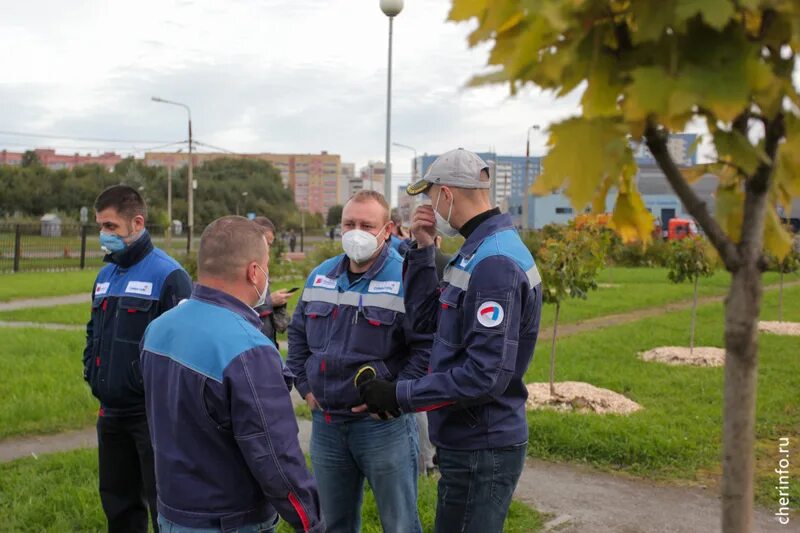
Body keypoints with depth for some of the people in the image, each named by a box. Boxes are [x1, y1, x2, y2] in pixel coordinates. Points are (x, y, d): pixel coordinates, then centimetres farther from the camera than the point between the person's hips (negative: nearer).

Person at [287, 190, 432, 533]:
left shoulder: (405, 280, -14)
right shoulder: (320, 276, 8)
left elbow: (427, 346, -17)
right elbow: (297, 333, 18)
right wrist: (303, 384, 9)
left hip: (384, 424, -5)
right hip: (324, 423, 6)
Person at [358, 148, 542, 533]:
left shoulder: (495, 264, -23)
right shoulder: (479, 251, 10)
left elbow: (486, 376, -27)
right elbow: (426, 319, 13)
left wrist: (400, 396, -20)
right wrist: (421, 250, 4)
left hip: (482, 450, -10)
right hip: (466, 442, 10)